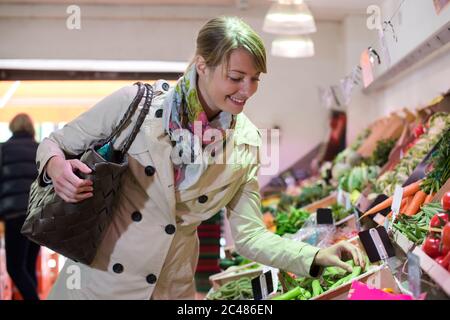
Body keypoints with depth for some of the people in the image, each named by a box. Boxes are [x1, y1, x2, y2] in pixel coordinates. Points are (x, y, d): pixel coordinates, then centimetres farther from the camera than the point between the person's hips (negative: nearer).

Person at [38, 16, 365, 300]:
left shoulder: (246, 143, -5)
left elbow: (249, 235, -2)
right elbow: (54, 144, -2)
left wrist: (315, 256, -15)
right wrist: (57, 167, -24)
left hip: (172, 288, 2)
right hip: (98, 279, -2)